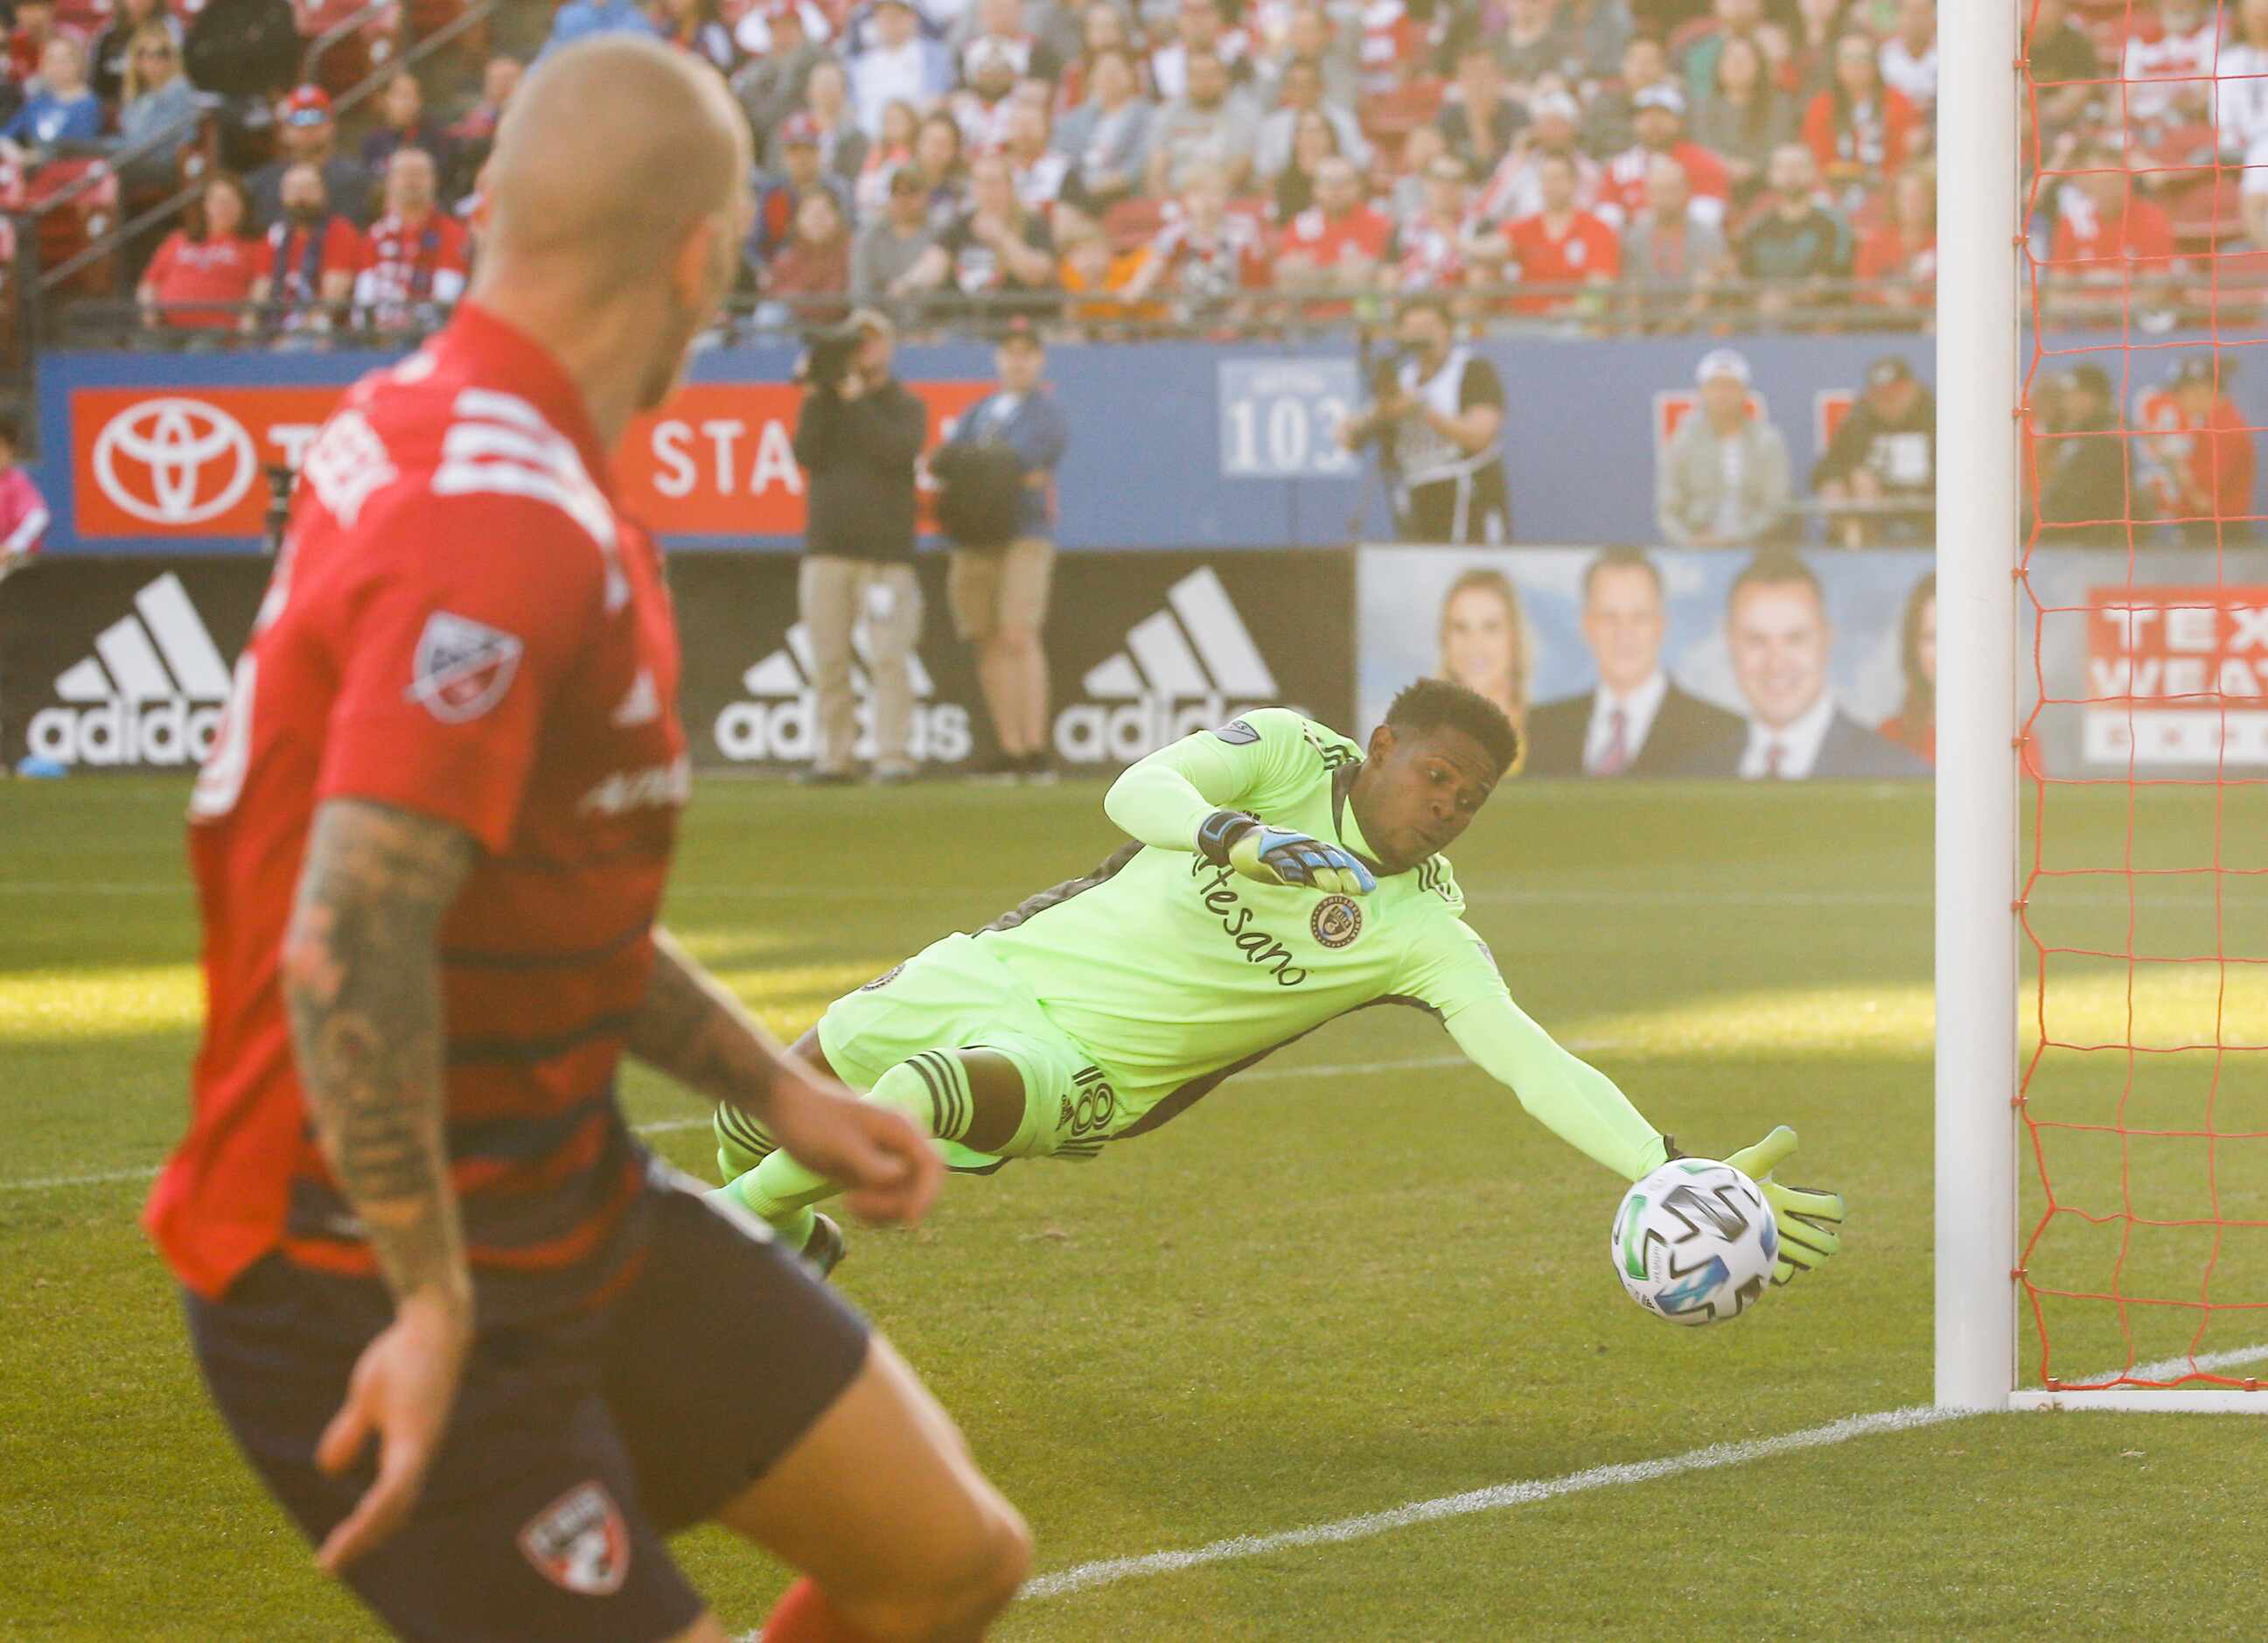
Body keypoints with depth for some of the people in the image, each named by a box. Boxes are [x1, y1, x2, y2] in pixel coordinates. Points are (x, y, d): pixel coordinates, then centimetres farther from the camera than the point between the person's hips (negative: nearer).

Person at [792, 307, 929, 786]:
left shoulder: (905, 406, 10)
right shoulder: (825, 402, 17)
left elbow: (898, 451, -10)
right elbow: (808, 454, 1)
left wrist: (857, 401, -11)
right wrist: (814, 400, -6)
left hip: (886, 549, -3)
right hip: (827, 546, 3)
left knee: (888, 657, -11)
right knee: (828, 660, 0)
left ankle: (893, 757, -12)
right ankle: (833, 757, 2)